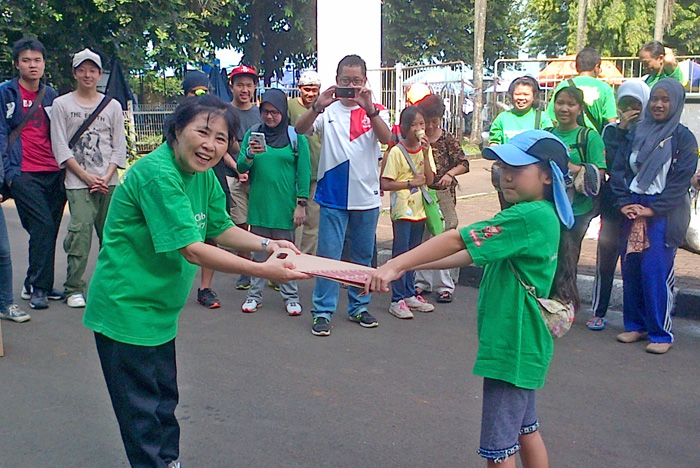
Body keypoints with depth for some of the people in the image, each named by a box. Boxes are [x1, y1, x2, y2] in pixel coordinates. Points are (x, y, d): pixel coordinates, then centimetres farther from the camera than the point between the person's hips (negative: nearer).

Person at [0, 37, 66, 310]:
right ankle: (38, 288, -3)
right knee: (43, 227, -14)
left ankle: (34, 285, 20)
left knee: (49, 231, 6)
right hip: (24, 173, -5)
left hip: (53, 173, 5)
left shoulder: (51, 96, 15)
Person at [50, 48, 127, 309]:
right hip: (78, 183, -2)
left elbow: (119, 146, 10)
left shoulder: (112, 106, 14)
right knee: (80, 231, -13)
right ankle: (74, 289, -5)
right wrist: (86, 176, -8)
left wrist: (107, 176, -5)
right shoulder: (61, 104, 7)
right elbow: (60, 148, 1)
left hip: (109, 183, 3)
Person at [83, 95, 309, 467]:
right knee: (142, 409, 4)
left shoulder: (202, 175, 1)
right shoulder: (157, 174, -27)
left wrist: (265, 244, -8)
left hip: (158, 308, 9)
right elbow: (192, 250, -30)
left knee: (164, 397, 23)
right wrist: (261, 271, -30)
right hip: (126, 308, -9)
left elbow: (221, 228, 10)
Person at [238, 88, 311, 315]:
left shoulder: (296, 136, -1)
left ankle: (291, 296, 16)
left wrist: (301, 204, -6)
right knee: (258, 252, 10)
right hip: (258, 204, 2)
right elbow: (241, 167, 3)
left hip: (284, 206, -2)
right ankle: (254, 295, 21)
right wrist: (249, 155, -19)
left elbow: (304, 173, -2)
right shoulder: (253, 133, 6)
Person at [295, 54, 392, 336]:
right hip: (333, 197, -1)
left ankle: (358, 307, 26)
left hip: (366, 197, 2)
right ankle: (322, 311, 7)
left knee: (363, 256, 13)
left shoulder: (375, 111, 3)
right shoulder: (328, 110, 1)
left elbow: (386, 138, -17)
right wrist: (317, 106, -32)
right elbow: (300, 129, -15)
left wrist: (369, 109, -33)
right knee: (328, 255, -1)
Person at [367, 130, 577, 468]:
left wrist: (395, 265, -22)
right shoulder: (542, 216, 9)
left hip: (511, 348, -10)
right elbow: (472, 254, 10)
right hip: (523, 345, 10)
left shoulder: (530, 217, -22)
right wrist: (409, 266, 6)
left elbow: (457, 240, -25)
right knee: (526, 429, 24)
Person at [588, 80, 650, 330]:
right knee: (606, 260, 3)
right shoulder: (611, 130, 6)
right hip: (613, 206, 1)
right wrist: (622, 130, -11)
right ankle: (598, 312, 16)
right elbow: (610, 164, -10)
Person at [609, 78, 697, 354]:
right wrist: (624, 202, -6)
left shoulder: (683, 138, -1)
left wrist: (652, 209, -14)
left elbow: (681, 180, -8)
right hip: (632, 209, 4)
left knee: (655, 271, -8)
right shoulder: (635, 134, 11)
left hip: (663, 214, -4)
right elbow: (619, 169, 7)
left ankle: (661, 333, 1)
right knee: (630, 268, 5)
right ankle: (636, 325, 18)